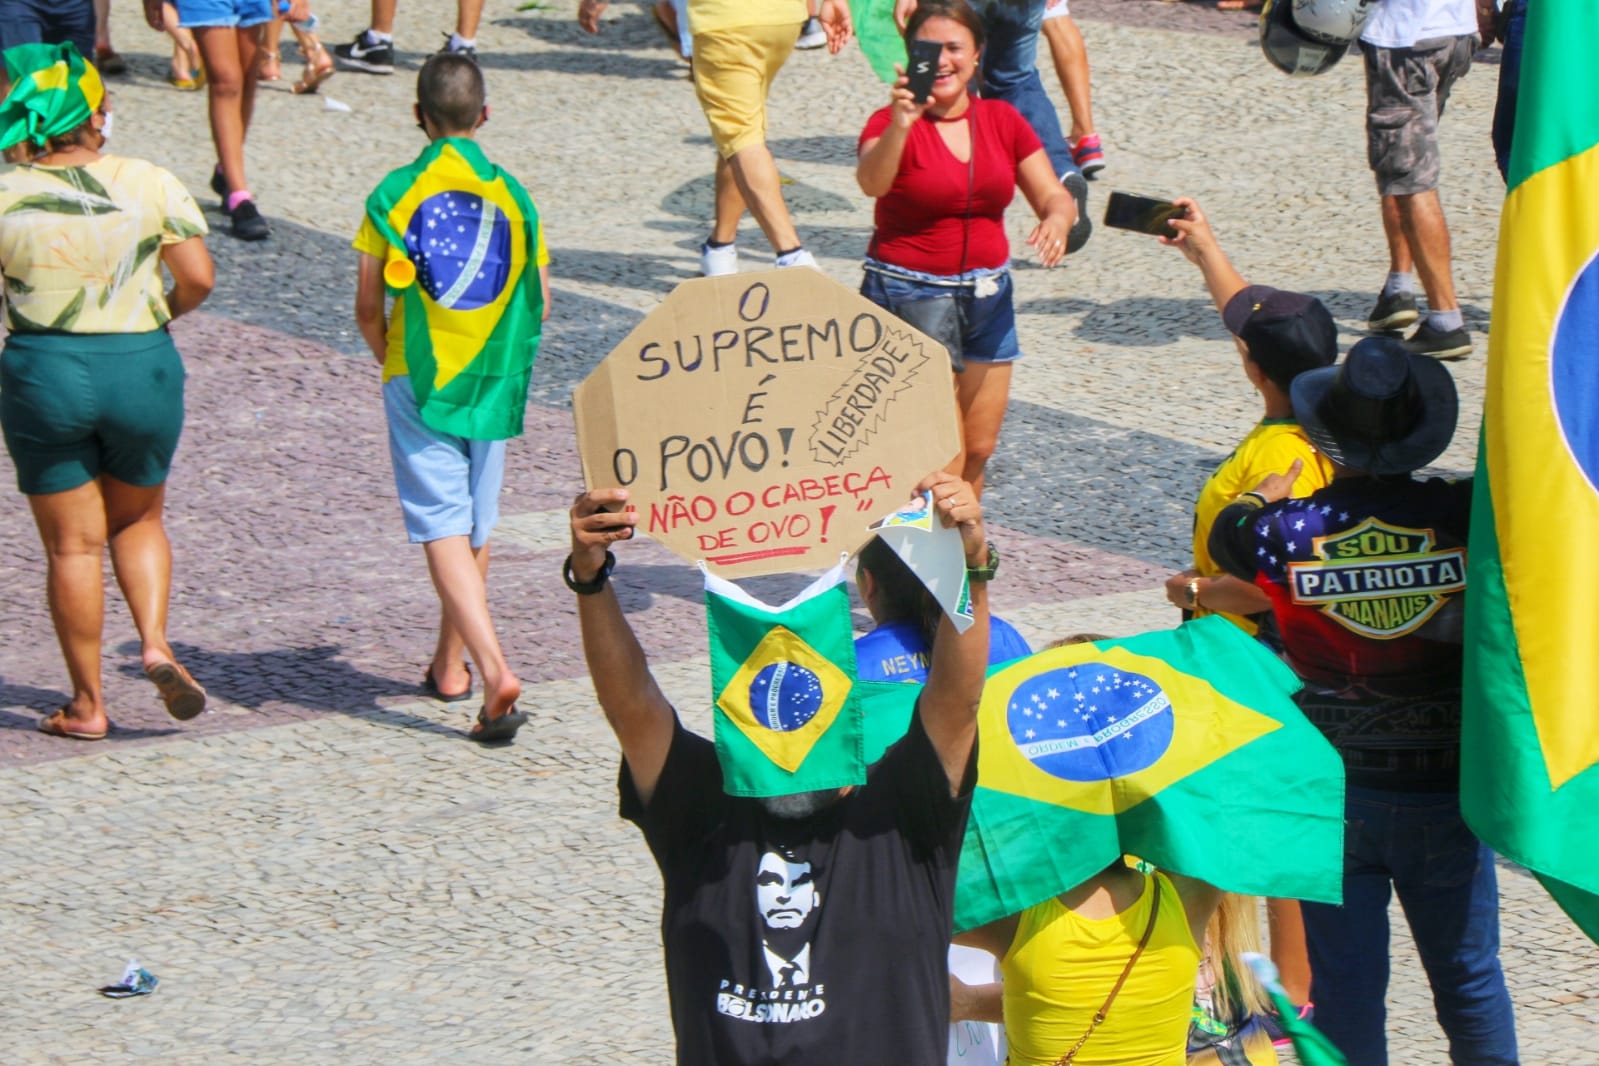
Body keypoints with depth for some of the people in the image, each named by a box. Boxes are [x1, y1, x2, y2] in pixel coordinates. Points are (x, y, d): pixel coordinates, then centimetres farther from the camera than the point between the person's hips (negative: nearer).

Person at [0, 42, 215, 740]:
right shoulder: (150, 185, -6)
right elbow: (198, 279, -9)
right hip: (142, 369, 1)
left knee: (72, 544, 8)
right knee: (138, 519, 22)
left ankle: (87, 704, 12)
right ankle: (156, 643, 0)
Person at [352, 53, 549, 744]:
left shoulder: (394, 195, -6)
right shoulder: (513, 195, 0)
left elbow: (367, 308, -2)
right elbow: (539, 309, 4)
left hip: (418, 380, -3)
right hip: (490, 382, 3)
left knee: (443, 530, -7)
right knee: (476, 527, 19)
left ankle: (495, 673, -24)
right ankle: (450, 666, 33)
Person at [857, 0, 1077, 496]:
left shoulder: (1003, 121, 5)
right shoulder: (893, 124, -10)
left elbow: (1054, 196, 3)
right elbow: (871, 182, -31)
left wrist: (1057, 219, -21)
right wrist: (900, 124, -49)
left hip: (987, 296, 5)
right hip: (910, 298, -5)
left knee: (979, 448, 10)